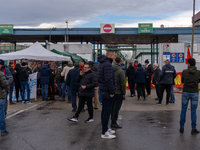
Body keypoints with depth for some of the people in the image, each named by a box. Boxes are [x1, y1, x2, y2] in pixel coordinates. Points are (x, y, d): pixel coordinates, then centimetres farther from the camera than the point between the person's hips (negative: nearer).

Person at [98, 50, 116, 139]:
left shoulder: (101, 64, 15)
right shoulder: (107, 64, -18)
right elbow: (108, 80, -24)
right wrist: (111, 92, -18)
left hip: (103, 91, 11)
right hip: (107, 92, -11)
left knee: (105, 110, 17)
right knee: (107, 111, -6)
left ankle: (105, 128, 29)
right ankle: (104, 133, -1)